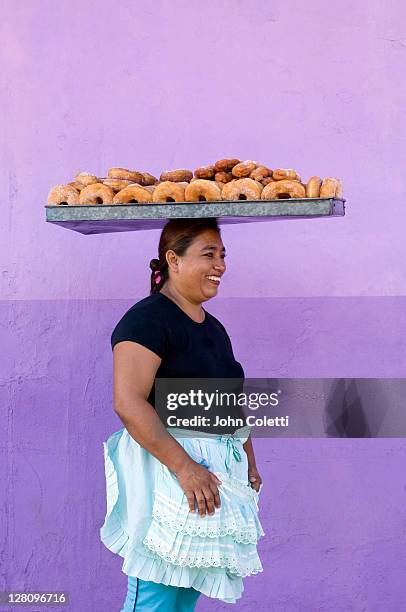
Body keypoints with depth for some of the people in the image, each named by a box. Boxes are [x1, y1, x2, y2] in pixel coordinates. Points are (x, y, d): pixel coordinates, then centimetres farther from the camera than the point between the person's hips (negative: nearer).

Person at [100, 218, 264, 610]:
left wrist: (249, 461, 17)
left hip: (221, 469, 9)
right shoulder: (148, 318, -11)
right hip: (167, 462, -9)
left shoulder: (213, 327, 17)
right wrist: (184, 468, -25)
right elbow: (128, 401, -22)